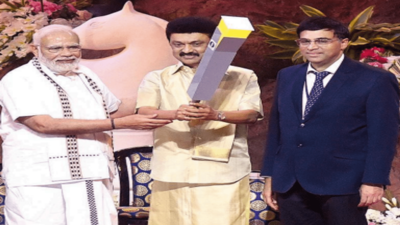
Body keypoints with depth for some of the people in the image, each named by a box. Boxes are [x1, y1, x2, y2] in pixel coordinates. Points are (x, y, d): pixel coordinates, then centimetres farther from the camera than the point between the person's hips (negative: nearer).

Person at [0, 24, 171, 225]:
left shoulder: (85, 75, 16)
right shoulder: (18, 80, -5)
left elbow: (115, 109, 29)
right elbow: (44, 124, -17)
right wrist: (118, 123, -16)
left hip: (92, 181, 6)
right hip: (38, 184, -5)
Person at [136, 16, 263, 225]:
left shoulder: (242, 77, 9)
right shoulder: (157, 79, 11)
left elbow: (251, 114, -4)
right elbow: (144, 113, -5)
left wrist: (216, 115, -24)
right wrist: (175, 114, -27)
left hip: (224, 174, -1)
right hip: (173, 174, 1)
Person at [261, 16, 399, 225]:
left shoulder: (374, 80, -5)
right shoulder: (287, 77, 13)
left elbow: (383, 136, -7)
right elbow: (276, 129, 15)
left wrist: (373, 182, -13)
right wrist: (270, 176, 13)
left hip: (342, 185, -5)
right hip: (289, 184, 5)